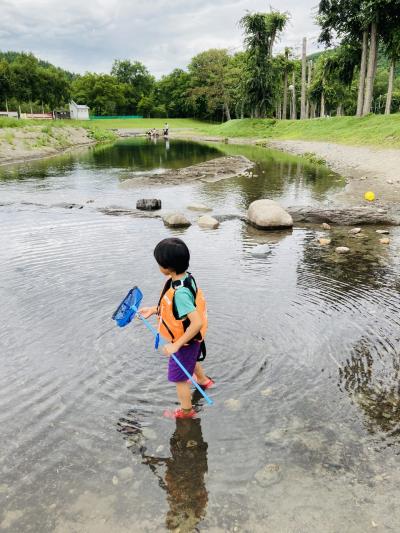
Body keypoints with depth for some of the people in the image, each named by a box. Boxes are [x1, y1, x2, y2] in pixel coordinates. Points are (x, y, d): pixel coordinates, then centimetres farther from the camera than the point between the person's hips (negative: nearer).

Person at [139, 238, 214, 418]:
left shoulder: (180, 292, -39)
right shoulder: (184, 277, -11)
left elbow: (197, 323, -41)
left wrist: (176, 345, -34)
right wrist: (154, 309, 8)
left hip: (185, 341, -9)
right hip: (190, 339, 9)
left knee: (179, 377, 14)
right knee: (190, 361, 36)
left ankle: (186, 411, 38)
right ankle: (203, 380, 65)